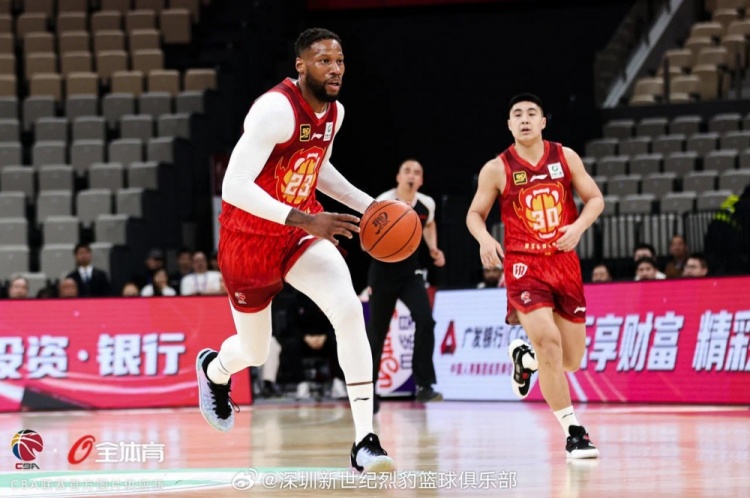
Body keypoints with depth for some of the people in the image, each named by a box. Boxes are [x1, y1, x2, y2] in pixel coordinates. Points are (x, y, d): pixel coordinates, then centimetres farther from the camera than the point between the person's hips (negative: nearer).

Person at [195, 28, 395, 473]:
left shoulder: (334, 112, -2)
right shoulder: (276, 109, -27)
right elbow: (234, 186, -33)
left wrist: (366, 204, 6)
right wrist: (304, 219, -40)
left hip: (302, 232, 5)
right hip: (251, 239, -5)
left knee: (349, 311, -23)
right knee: (255, 353, 13)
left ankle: (364, 442, -21)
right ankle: (213, 369, 55)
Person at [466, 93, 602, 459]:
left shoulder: (565, 157, 4)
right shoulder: (497, 169, -2)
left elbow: (595, 199, 8)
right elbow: (475, 214, 6)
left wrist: (579, 226, -12)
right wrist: (484, 238, -16)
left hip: (564, 262, 4)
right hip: (524, 264, -4)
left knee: (571, 360, 7)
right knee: (547, 341, -24)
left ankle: (524, 358, 42)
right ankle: (573, 432, -17)